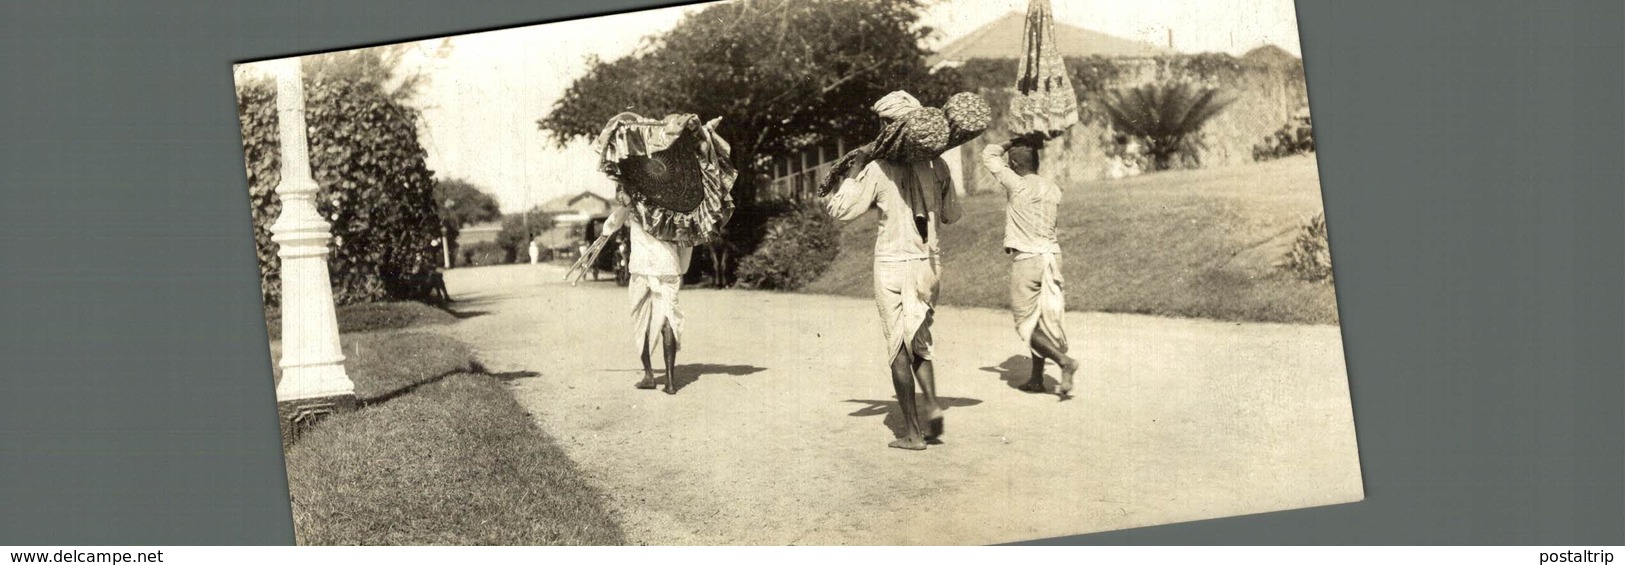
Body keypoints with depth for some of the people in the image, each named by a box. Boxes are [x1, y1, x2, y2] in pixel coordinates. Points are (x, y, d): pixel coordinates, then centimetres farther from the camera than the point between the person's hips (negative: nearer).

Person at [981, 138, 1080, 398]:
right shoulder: (1053, 189, 7)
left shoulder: (1016, 184, -10)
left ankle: (1064, 360, -16)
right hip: (1051, 254, 6)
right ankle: (1036, 378, 18)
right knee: (1044, 319, 12)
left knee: (1026, 323, 2)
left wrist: (1012, 142, 12)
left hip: (1025, 258, -6)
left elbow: (989, 155, -1)